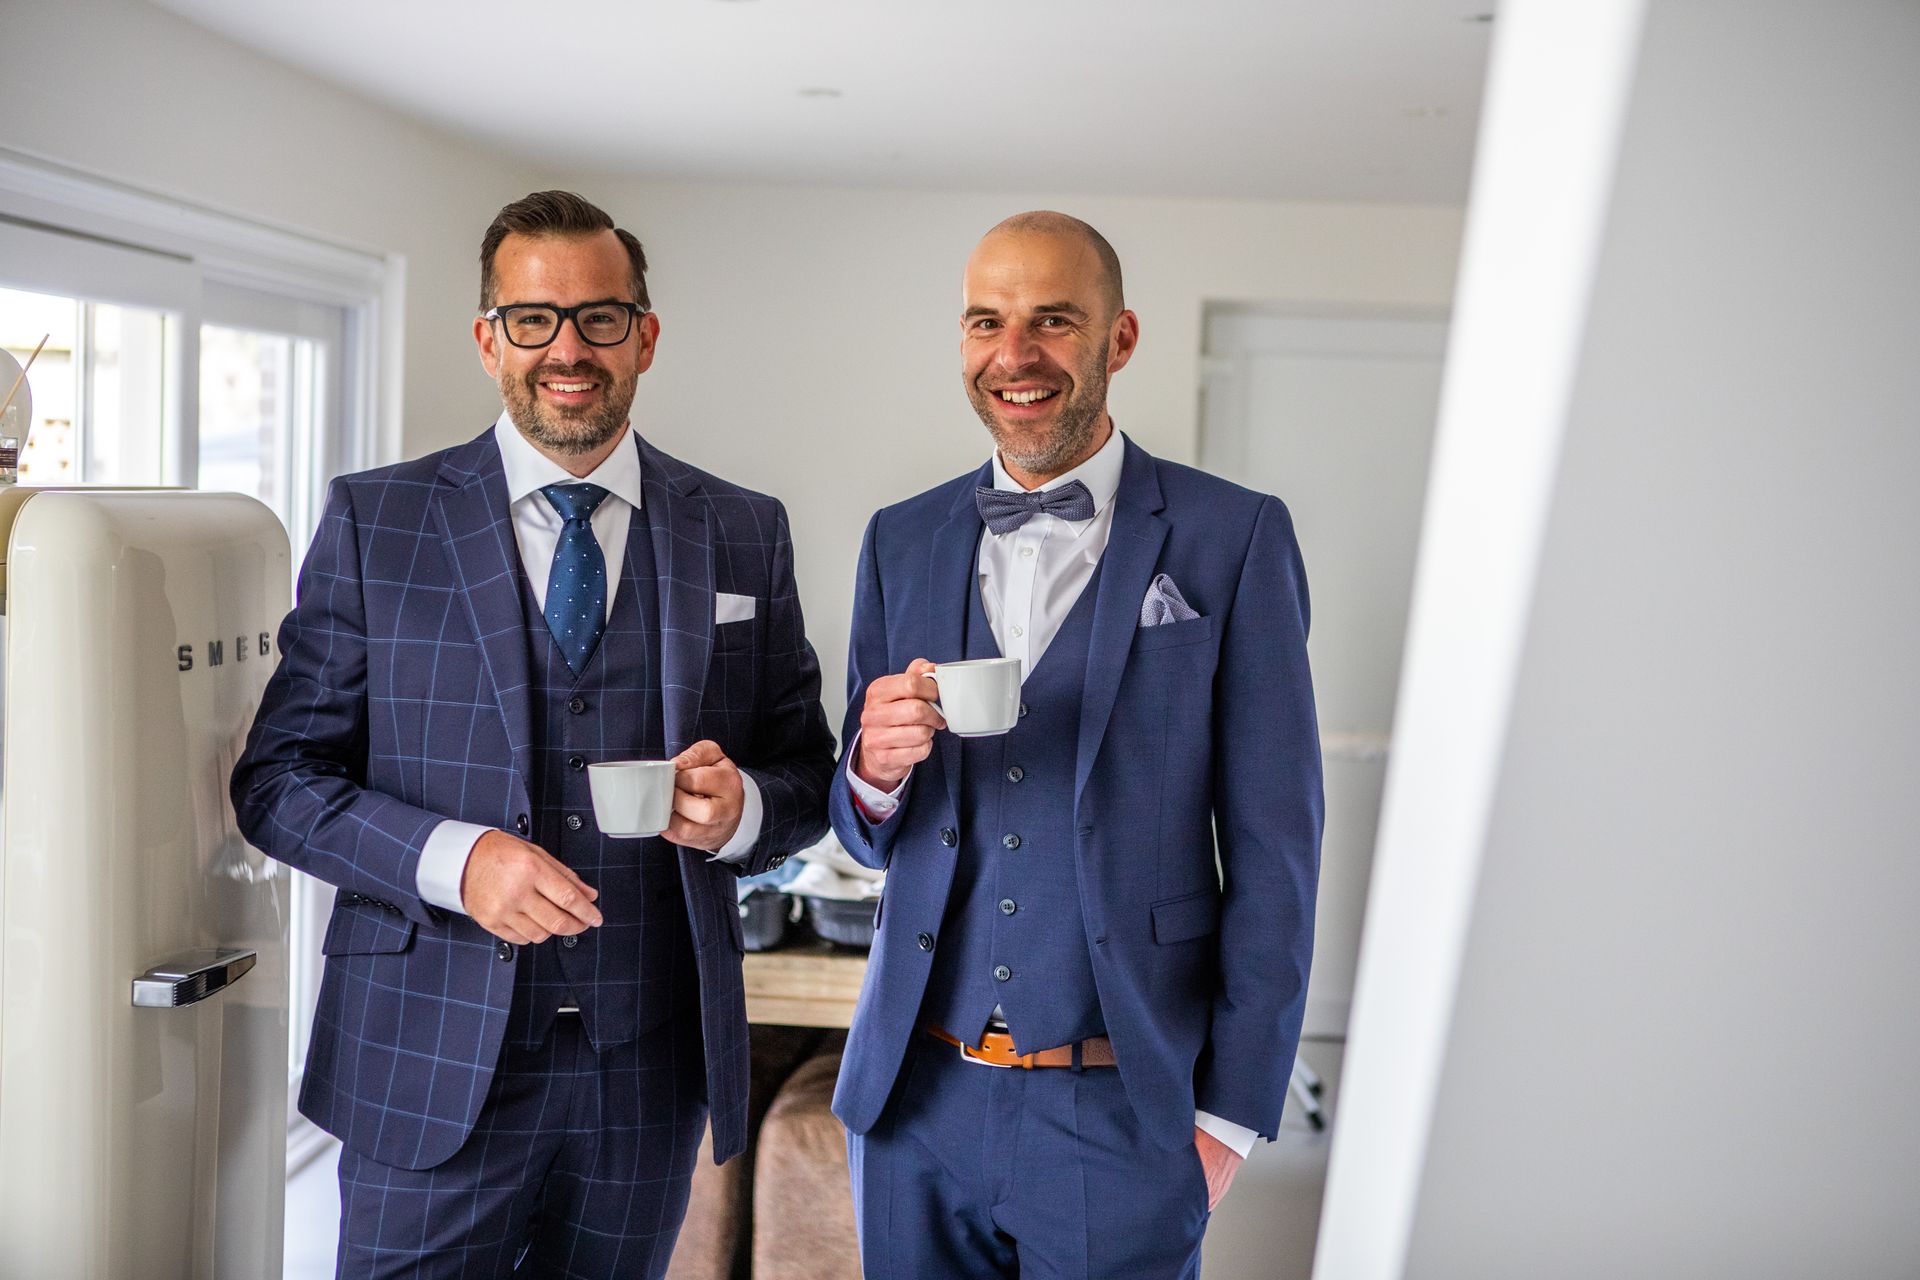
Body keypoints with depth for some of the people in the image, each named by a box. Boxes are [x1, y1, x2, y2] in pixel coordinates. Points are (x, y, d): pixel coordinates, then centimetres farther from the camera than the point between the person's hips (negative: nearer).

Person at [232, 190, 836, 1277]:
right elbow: (279, 777, -2)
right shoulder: (372, 522, -1)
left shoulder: (745, 534, 3)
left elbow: (804, 771, 7)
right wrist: (454, 860, -19)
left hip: (650, 1066, 2)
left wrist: (741, 808, -16)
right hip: (432, 1065, -1)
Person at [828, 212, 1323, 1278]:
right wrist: (876, 772, -13)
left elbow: (1273, 856, -5)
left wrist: (1230, 1114, -6)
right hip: (914, 1103, 4)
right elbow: (863, 834, 9)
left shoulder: (1233, 539, -6)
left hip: (1119, 1115, -3)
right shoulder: (902, 541, 5)